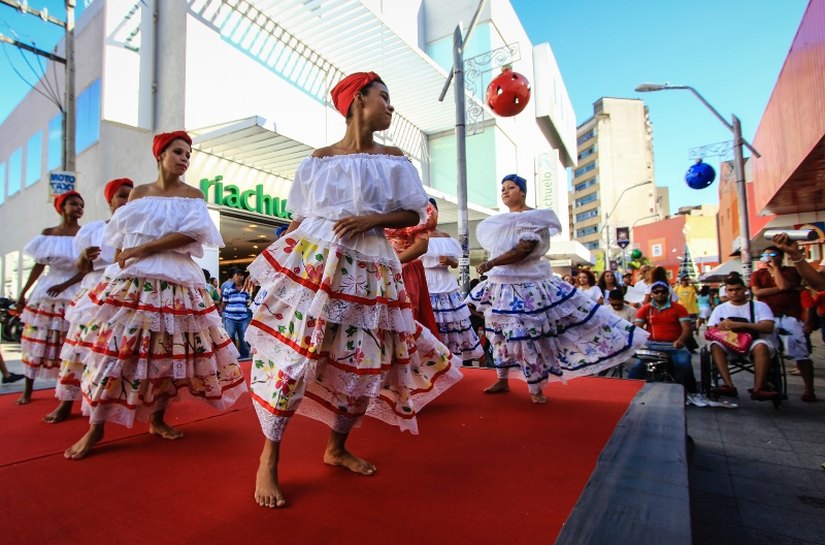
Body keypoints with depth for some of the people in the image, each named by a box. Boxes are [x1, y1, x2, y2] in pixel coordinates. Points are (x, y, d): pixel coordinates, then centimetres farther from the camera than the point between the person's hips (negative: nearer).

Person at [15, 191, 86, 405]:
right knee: (36, 339, 4)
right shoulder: (48, 233, 7)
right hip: (46, 291, 3)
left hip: (74, 292, -3)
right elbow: (39, 265, 8)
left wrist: (65, 285, -16)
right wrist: (23, 291, 6)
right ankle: (27, 390, 13)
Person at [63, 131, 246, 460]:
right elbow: (120, 238, 13)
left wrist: (141, 250, -12)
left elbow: (191, 234, -10)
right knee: (114, 347, -3)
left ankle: (157, 419, 19)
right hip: (131, 279, 1)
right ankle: (96, 427, 8)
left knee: (173, 350, 2)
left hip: (176, 280, -1)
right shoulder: (138, 193, 12)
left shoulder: (193, 195, 6)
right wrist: (117, 269, 5)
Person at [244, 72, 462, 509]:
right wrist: (285, 257, 2)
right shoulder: (318, 159, 7)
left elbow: (414, 214, 5)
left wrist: (372, 218, -10)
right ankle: (268, 460, 11)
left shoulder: (393, 159, 11)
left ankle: (336, 448, 29)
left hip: (368, 268, 3)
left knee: (366, 363, 5)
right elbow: (298, 218, 10)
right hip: (312, 260, -2)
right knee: (292, 354, -8)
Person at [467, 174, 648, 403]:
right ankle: (502, 381, 30)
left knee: (526, 337, -5)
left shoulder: (532, 217, -9)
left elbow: (524, 250, -22)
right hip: (500, 285, 8)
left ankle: (536, 389, 12)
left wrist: (491, 264, -26)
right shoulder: (501, 221, 14)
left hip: (526, 286, -7)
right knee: (500, 334, 14)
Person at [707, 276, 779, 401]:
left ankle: (758, 388, -36)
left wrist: (739, 324, -20)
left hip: (753, 343, -1)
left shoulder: (759, 306, 8)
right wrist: (721, 328, -18)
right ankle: (729, 385, -40)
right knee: (715, 345, -30)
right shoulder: (720, 309, 14)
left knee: (761, 346, -36)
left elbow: (768, 327, -9)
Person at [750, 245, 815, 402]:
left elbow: (784, 285, -14)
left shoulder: (791, 271, 6)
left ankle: (809, 390, 4)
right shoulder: (758, 274, 12)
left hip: (789, 318, -2)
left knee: (801, 355, -2)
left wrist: (775, 267, -4)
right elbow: (757, 292, -5)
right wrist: (781, 289, -10)